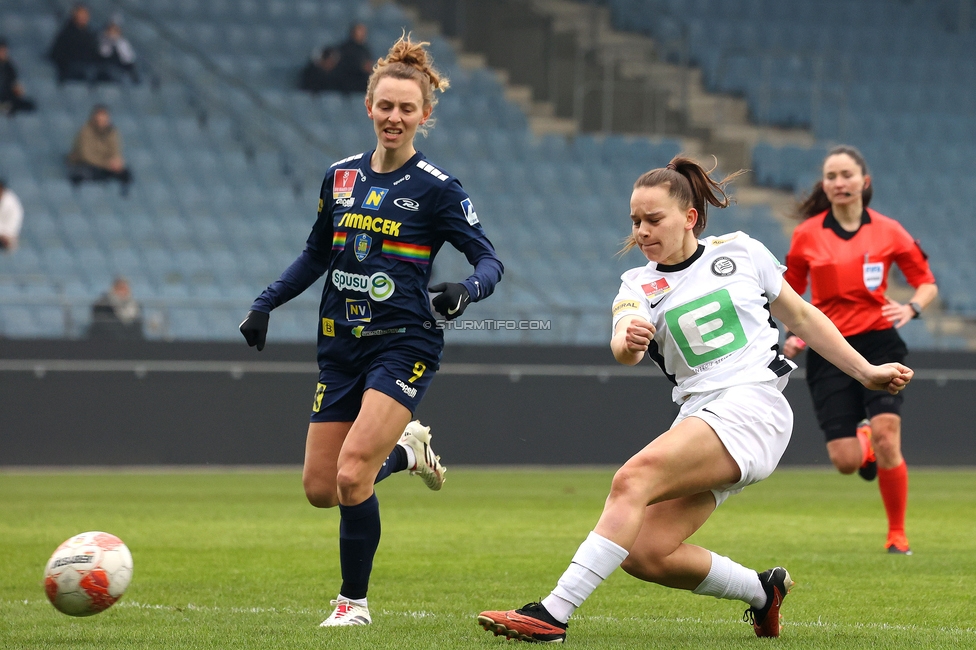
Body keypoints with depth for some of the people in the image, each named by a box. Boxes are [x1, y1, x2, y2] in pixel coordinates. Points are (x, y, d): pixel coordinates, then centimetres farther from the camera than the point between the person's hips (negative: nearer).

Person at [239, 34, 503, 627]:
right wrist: (265, 304, 12)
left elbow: (489, 259, -8)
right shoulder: (341, 177, 8)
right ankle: (406, 451, 35)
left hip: (403, 345, -6)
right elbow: (316, 256, 20)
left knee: (351, 476, -19)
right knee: (320, 488, 6)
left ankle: (355, 601, 0)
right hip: (341, 346, 6)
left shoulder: (436, 188, -7)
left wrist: (466, 289, -29)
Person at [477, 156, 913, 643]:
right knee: (644, 553, -11)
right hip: (698, 416, 5)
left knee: (635, 477, -25)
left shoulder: (741, 252, 8)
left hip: (753, 406, -5)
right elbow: (623, 346, -13)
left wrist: (866, 372, 22)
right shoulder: (639, 286, 10)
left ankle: (553, 613, -32)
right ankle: (763, 590, 14)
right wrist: (629, 341, -38)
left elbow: (800, 315, 21)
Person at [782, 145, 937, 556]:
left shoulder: (887, 232, 1)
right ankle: (863, 442, 33)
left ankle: (897, 534, 0)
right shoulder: (807, 235, 3)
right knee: (845, 461, -8)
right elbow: (791, 291, 16)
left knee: (886, 439, -19)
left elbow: (927, 282, 9)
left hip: (878, 343, -1)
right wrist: (793, 333, -1)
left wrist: (911, 308, -12)